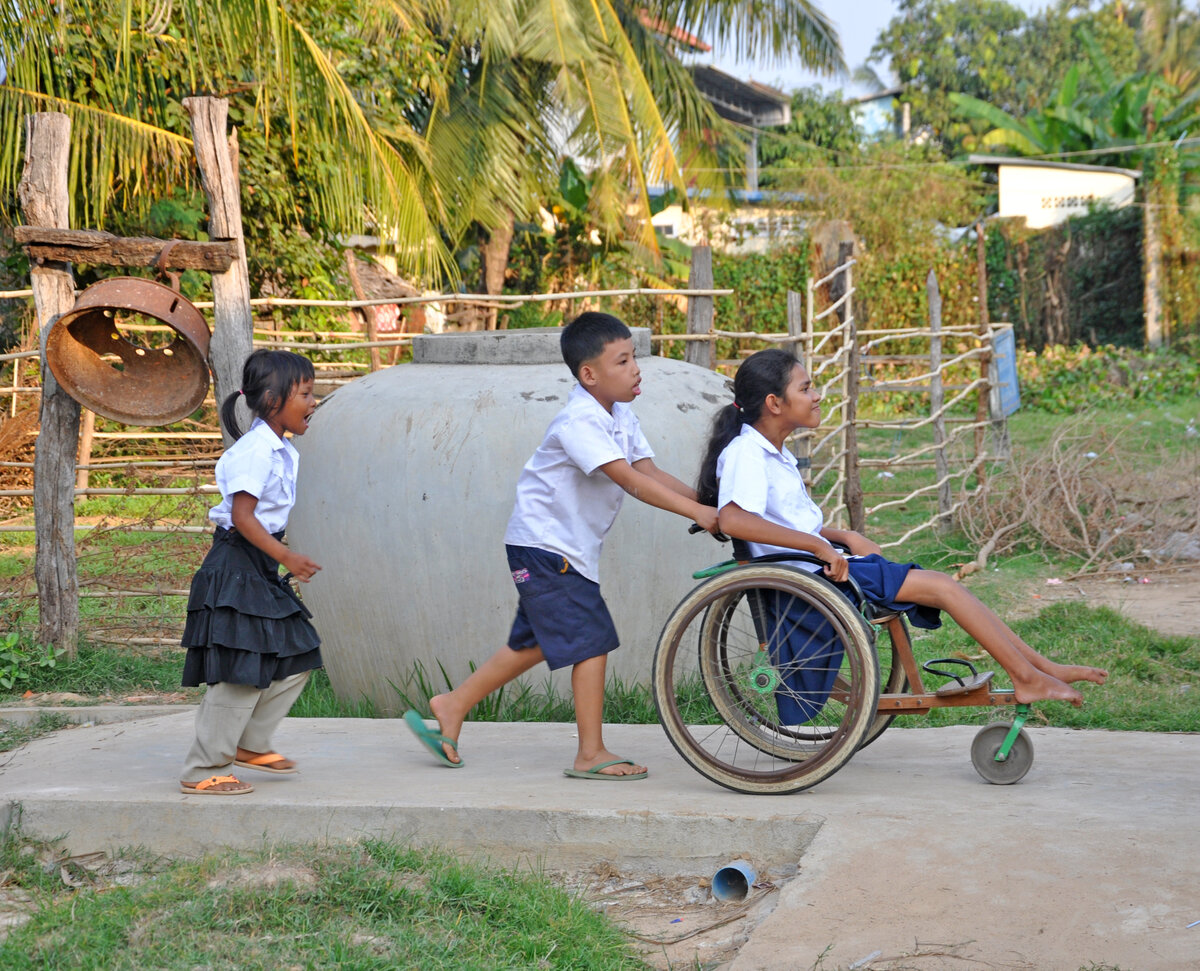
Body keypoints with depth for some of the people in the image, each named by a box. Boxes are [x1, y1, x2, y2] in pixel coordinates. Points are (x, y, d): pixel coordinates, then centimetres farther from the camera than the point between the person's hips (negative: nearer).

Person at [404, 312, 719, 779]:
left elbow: (650, 471, 4)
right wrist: (695, 512, -34)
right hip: (544, 543, -10)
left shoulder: (621, 418, 8)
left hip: (571, 549, 10)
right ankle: (591, 754, -2)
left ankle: (451, 707, 27)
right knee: (592, 640, -9)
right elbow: (629, 479, -30)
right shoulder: (579, 422, -23)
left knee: (534, 643, 17)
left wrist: (706, 500, -8)